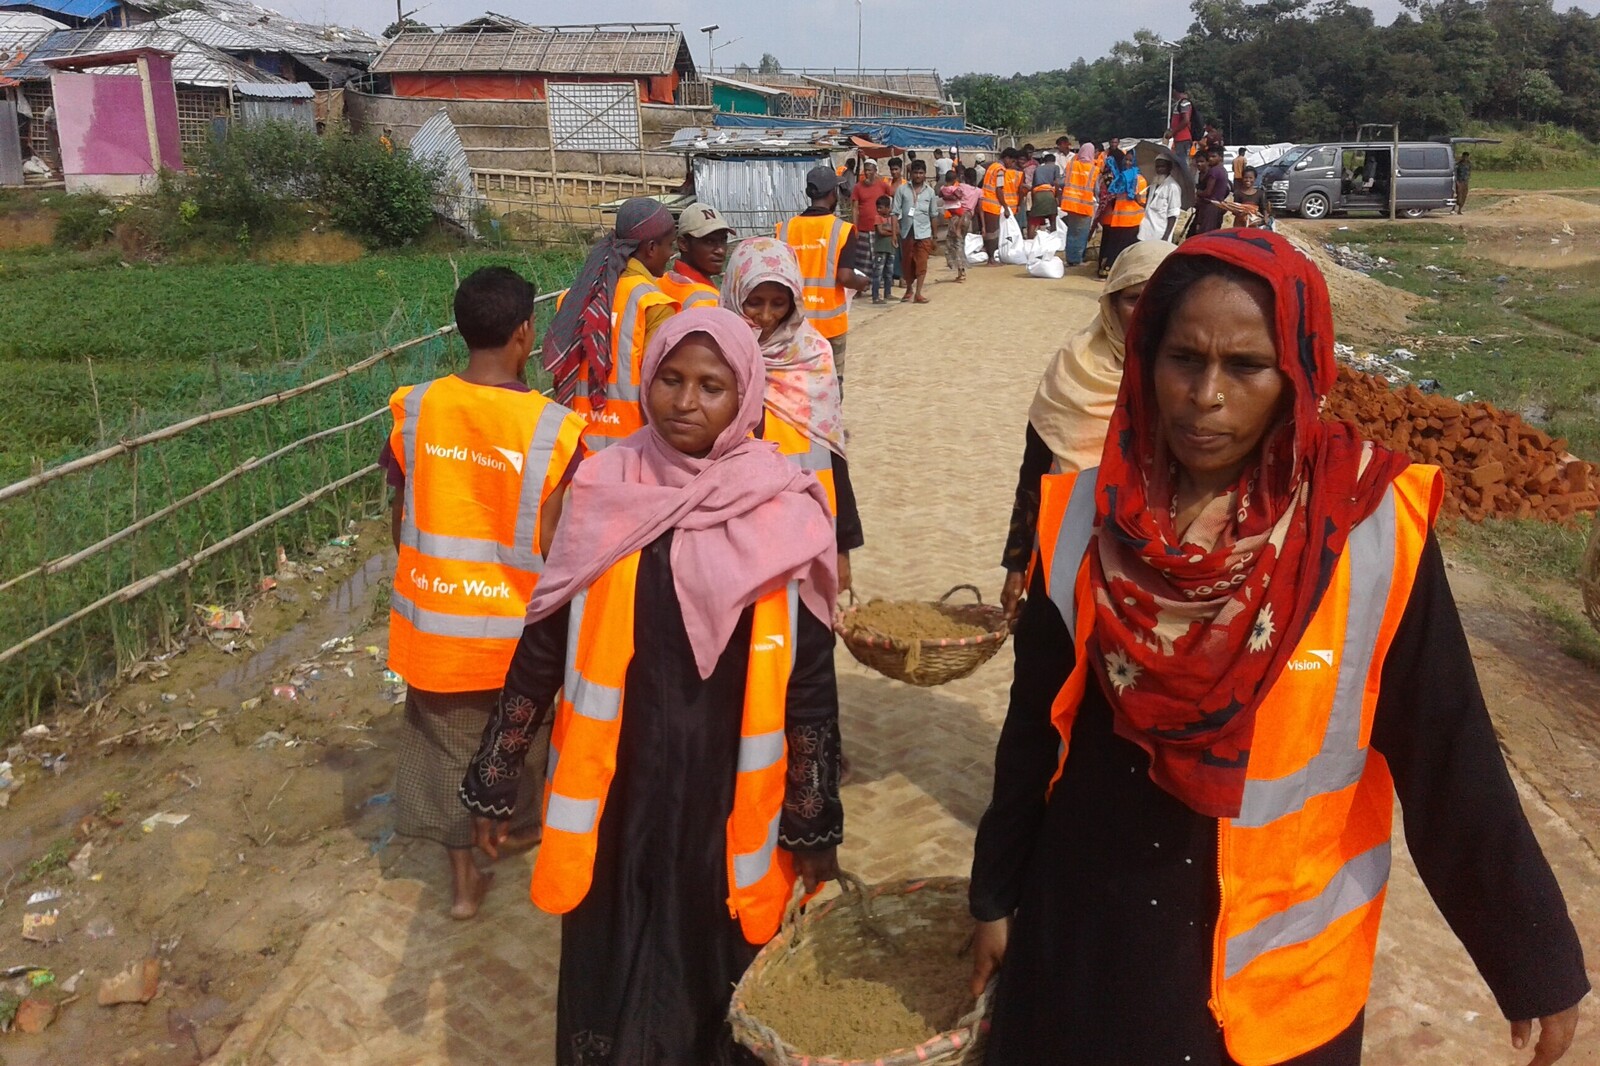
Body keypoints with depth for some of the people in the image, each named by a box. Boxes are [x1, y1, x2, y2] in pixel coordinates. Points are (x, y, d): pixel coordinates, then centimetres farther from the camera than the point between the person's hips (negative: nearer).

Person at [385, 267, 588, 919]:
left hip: (432, 612, 2)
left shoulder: (415, 409, -8)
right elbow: (550, 544, -15)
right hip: (514, 617, -2)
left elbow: (399, 520, 0)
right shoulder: (552, 427, -18)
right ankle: (518, 824, 48)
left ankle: (463, 877, 29)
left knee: (445, 738, 19)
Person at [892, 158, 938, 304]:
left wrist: (934, 235, 11)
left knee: (921, 264, -5)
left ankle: (918, 293, -1)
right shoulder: (902, 189, 0)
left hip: (923, 233, 0)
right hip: (906, 232, 0)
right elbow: (896, 212, -1)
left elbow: (933, 215, 9)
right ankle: (909, 289, 30)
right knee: (907, 263, 10)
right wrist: (894, 232, -8)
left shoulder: (930, 191, 4)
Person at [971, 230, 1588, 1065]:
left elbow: (1447, 757, -10)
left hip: (1280, 953, -1)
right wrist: (997, 892, 7)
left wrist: (1539, 960, -5)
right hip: (1085, 925, 2)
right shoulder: (1086, 519, -10)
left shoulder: (1371, 532, -16)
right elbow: (1034, 723, -1)